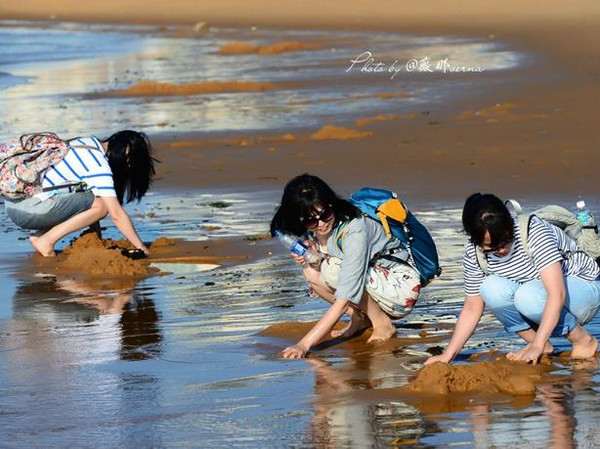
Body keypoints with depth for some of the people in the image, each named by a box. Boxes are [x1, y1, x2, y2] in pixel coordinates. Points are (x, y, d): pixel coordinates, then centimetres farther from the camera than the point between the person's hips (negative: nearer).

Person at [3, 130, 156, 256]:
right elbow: (117, 215, -13)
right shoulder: (100, 166, -12)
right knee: (101, 205, -10)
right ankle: (46, 241, -8)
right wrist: (142, 248, -5)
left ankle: (40, 235, 9)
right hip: (29, 210, -9)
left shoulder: (89, 143, 15)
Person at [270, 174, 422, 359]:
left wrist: (304, 344, -40)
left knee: (333, 269, -29)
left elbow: (343, 300, -36)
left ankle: (383, 323, -12)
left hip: (402, 287, -7)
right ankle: (360, 319, 0)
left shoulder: (354, 230, -31)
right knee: (312, 273, -15)